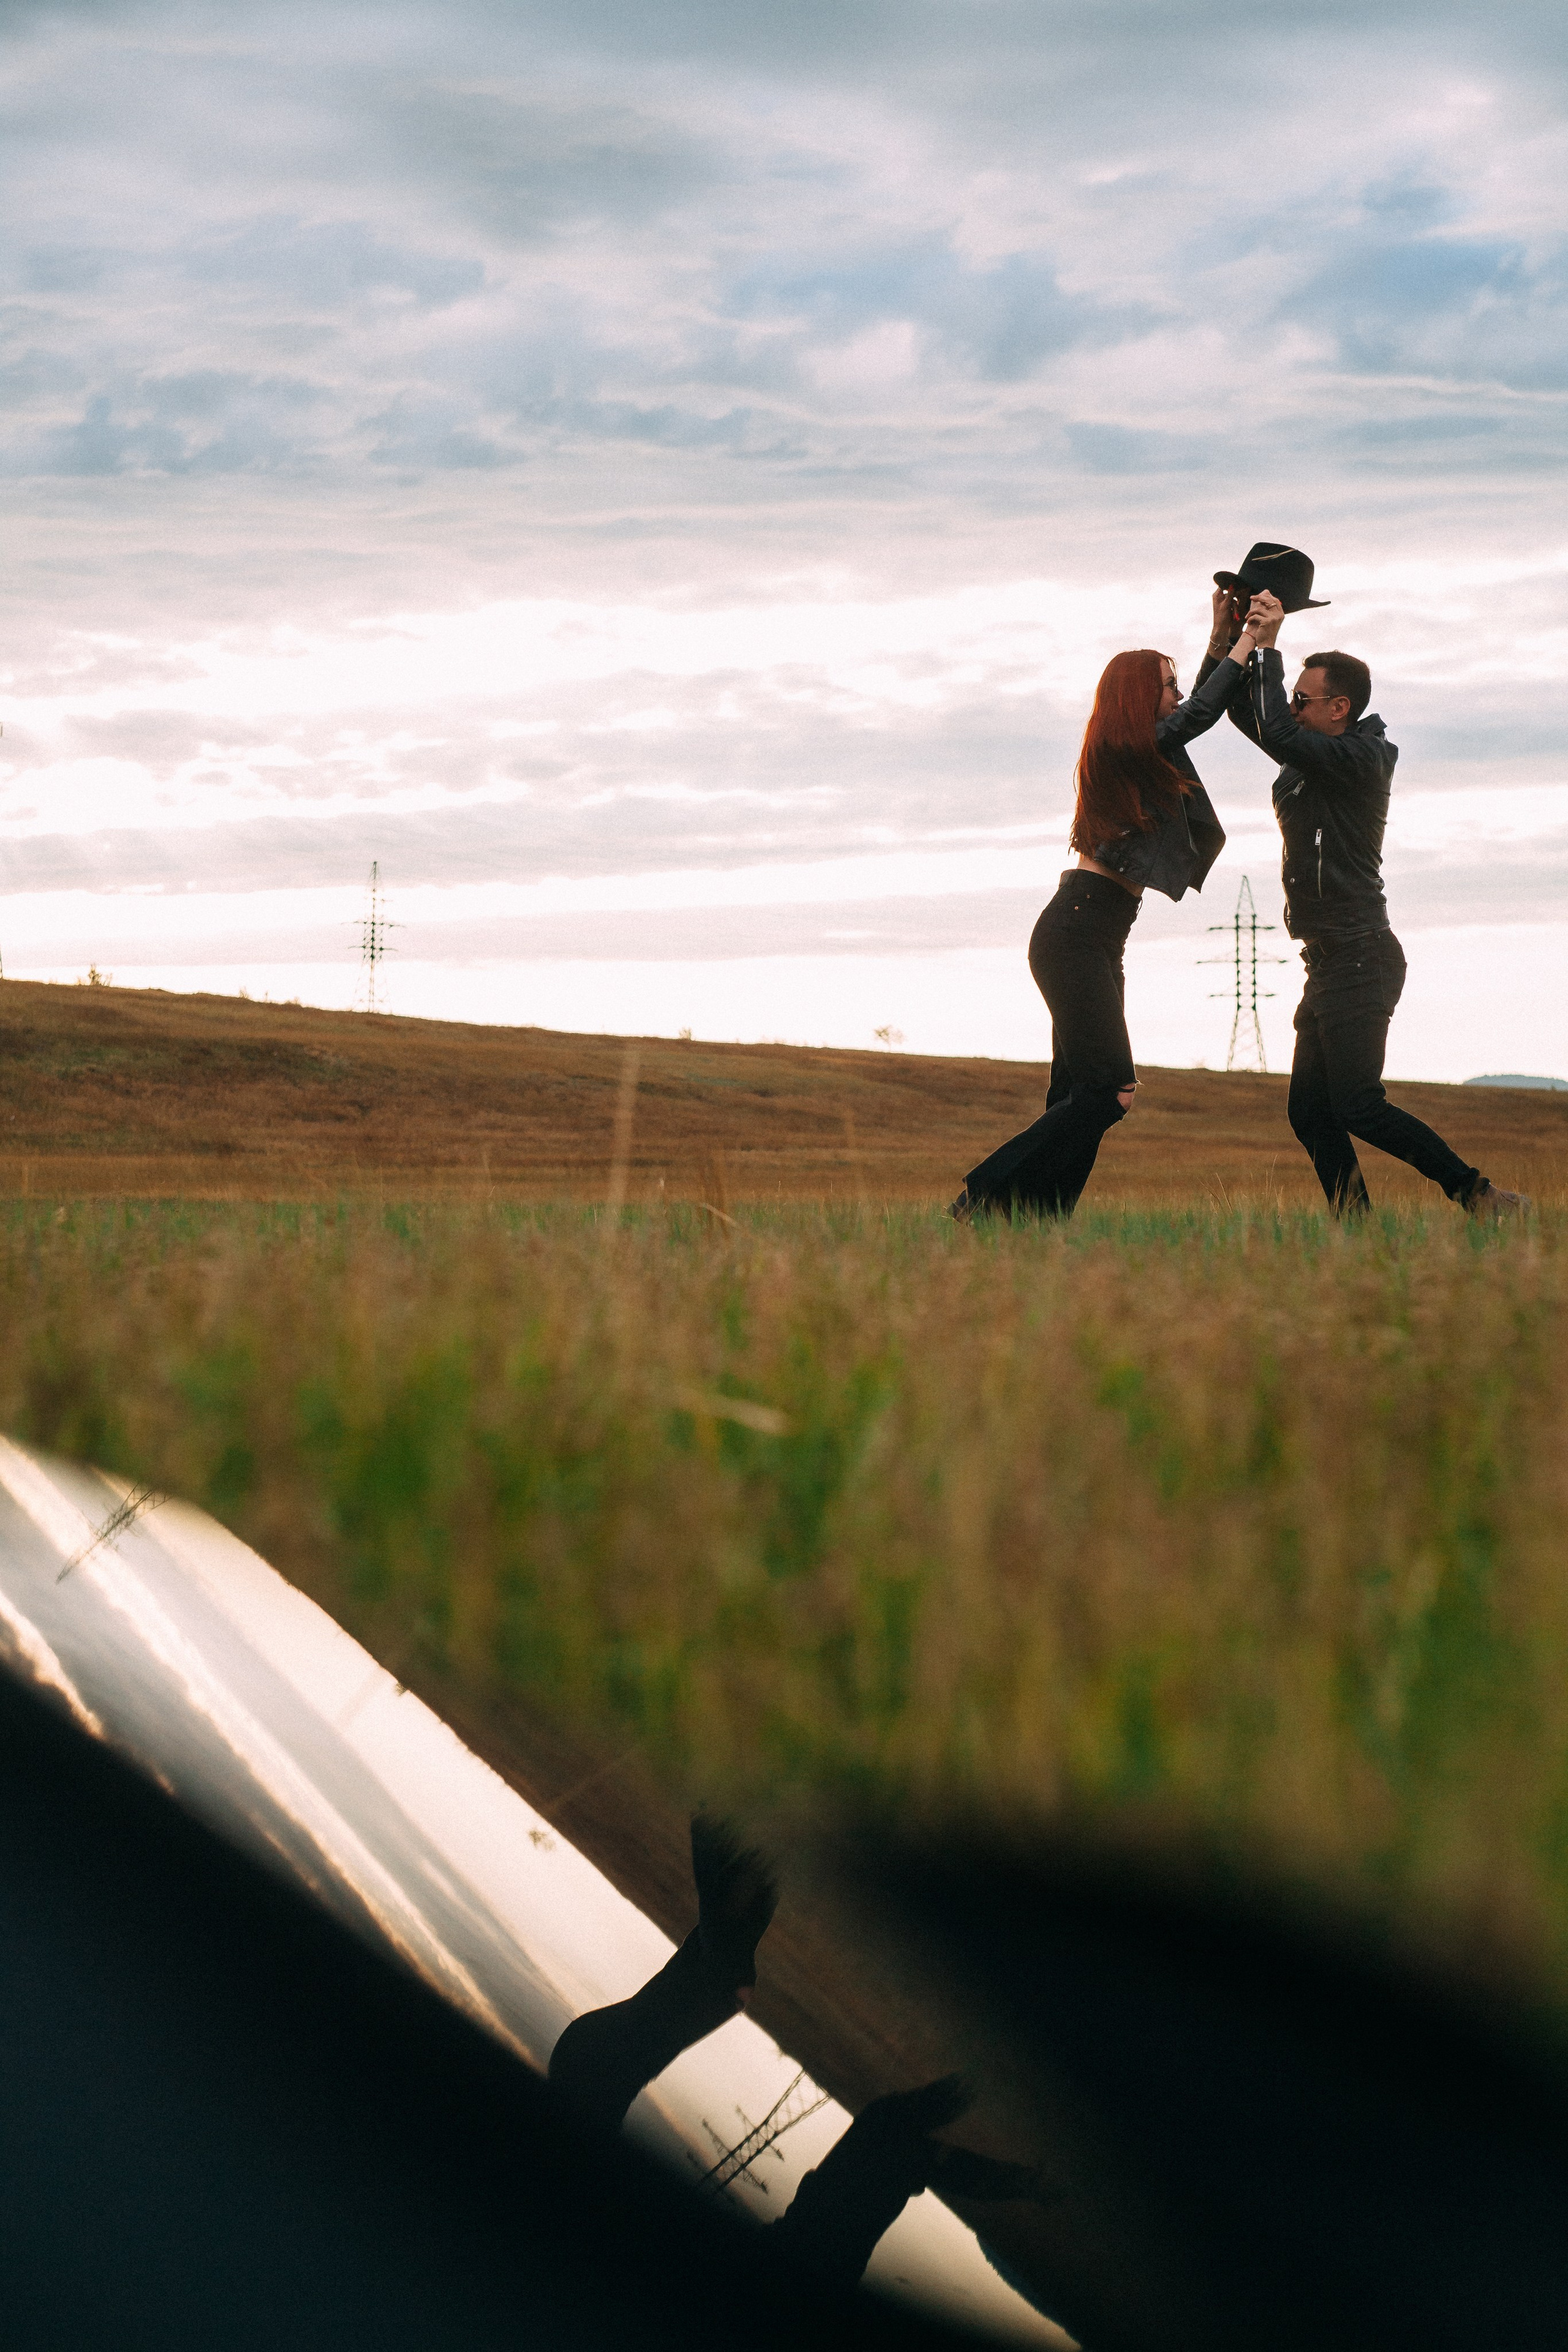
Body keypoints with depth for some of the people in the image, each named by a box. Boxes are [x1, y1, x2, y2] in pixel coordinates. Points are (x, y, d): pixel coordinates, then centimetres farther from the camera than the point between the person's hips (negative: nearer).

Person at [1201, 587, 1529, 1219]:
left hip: (1360, 959, -10)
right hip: (1331, 964, 10)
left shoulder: (1360, 759, -13)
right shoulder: (1312, 754, 14)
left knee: (1359, 1108, -14)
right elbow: (1223, 705, 21)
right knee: (1309, 1113, 4)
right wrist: (1225, 635, 7)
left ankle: (1482, 1198, -11)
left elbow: (1276, 734, -28)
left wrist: (1268, 646, -21)